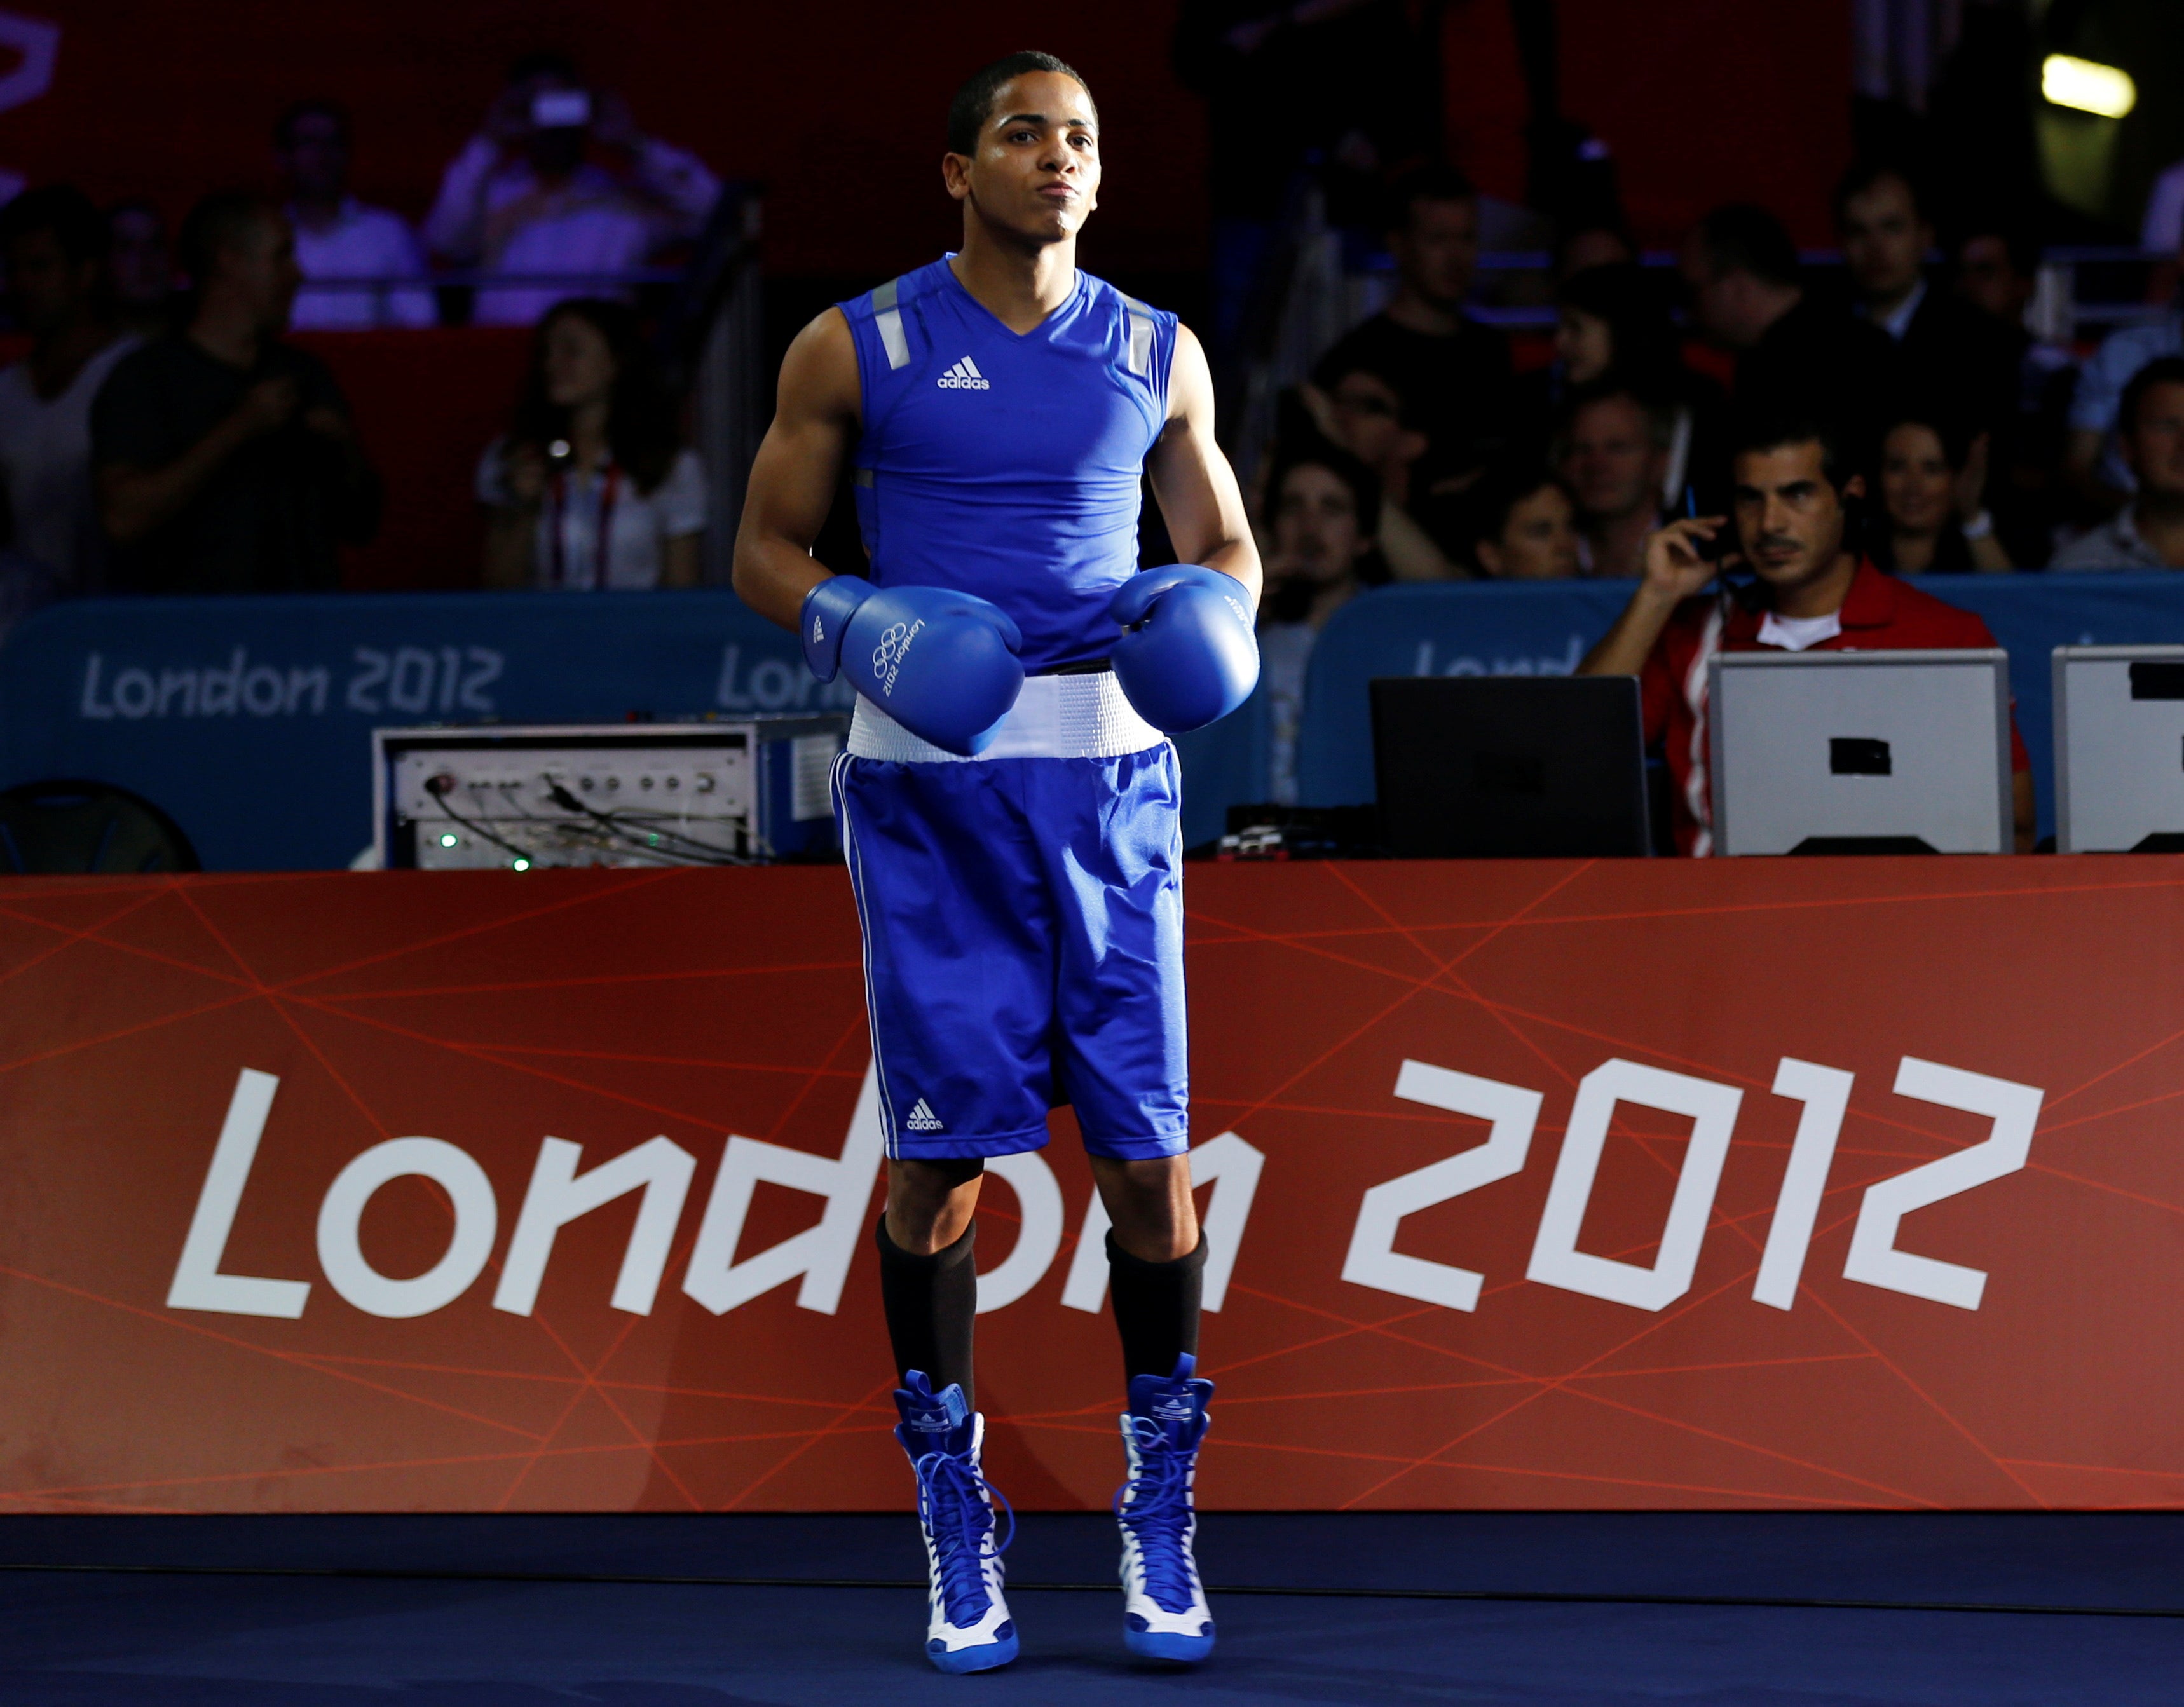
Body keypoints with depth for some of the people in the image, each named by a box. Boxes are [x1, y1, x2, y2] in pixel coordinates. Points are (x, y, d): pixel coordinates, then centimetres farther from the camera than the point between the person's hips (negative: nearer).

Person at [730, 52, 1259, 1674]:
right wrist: (856, 628, -13)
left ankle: (1162, 1521, 10)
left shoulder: (1159, 355, 8)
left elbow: (1225, 540, 17)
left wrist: (1215, 614, -6)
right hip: (928, 777, -2)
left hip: (1108, 773, 2)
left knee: (1144, 1145, -2)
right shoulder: (855, 350, 1)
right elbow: (765, 551, 6)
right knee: (941, 1150, -2)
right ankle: (955, 1522, 10)